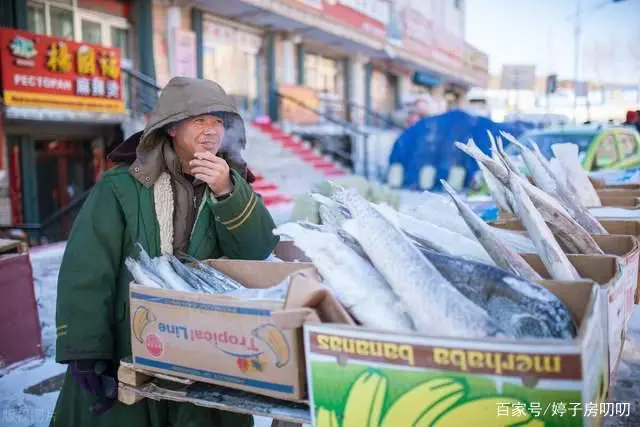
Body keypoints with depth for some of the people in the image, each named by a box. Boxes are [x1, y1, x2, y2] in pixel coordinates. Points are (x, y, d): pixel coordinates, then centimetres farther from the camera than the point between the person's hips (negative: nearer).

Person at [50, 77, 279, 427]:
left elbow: (259, 250, -10)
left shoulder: (229, 185, 4)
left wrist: (226, 192, -23)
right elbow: (85, 272, -12)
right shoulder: (121, 187, -7)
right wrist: (85, 353, -18)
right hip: (123, 355, -2)